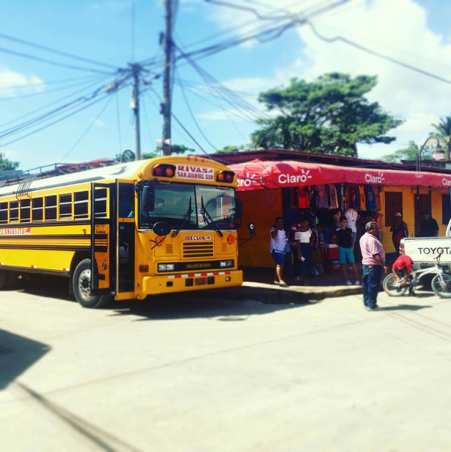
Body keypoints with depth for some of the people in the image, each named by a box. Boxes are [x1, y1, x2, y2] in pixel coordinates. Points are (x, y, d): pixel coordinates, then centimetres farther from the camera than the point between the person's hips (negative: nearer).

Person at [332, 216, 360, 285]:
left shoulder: (349, 230, 5)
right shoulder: (338, 231, -1)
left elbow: (352, 237, 20)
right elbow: (333, 239, 9)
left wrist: (352, 245, 9)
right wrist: (338, 243, 0)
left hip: (349, 248, 1)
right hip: (342, 249, -1)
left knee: (352, 263, -8)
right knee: (343, 264, 1)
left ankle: (357, 279, -5)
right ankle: (347, 280, 8)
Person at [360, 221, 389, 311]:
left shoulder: (363, 237, 11)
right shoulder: (371, 240, -21)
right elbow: (375, 255, -25)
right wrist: (384, 265, -22)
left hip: (366, 264, 10)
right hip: (374, 266, -10)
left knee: (366, 284, 14)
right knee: (373, 285, -2)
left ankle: (367, 303, 24)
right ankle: (371, 305, 4)